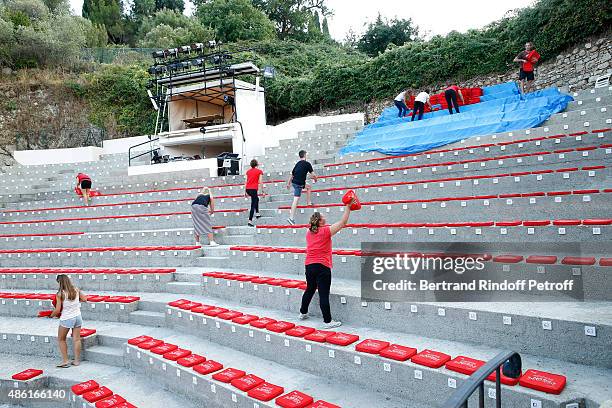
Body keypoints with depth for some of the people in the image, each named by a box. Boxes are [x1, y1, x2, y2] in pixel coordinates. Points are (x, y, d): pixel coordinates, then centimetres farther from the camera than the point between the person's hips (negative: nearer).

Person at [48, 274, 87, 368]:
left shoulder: (60, 294, -16)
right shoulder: (76, 290, -3)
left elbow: (57, 310, -15)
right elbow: (84, 299, 8)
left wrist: (51, 315, 3)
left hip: (66, 319, -5)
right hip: (77, 317, 5)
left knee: (61, 340, 14)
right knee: (76, 339, 10)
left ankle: (65, 361, 13)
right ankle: (77, 360, 17)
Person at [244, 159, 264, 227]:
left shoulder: (248, 171, 13)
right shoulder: (259, 171, 0)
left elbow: (246, 182, 12)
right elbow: (260, 182, -5)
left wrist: (245, 191, 16)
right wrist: (262, 191, 1)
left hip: (248, 189, 6)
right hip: (254, 189, -6)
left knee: (256, 199, 32)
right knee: (253, 205, -2)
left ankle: (257, 213, 34)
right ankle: (250, 221, -8)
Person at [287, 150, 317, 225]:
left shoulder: (297, 164, 16)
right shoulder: (307, 163, -4)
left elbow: (292, 175, 20)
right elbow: (313, 175, -6)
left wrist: (288, 183, 28)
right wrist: (315, 179, 15)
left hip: (294, 182, 7)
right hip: (299, 184, -7)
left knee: (308, 187, 24)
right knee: (296, 199, -4)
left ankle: (308, 202, 24)